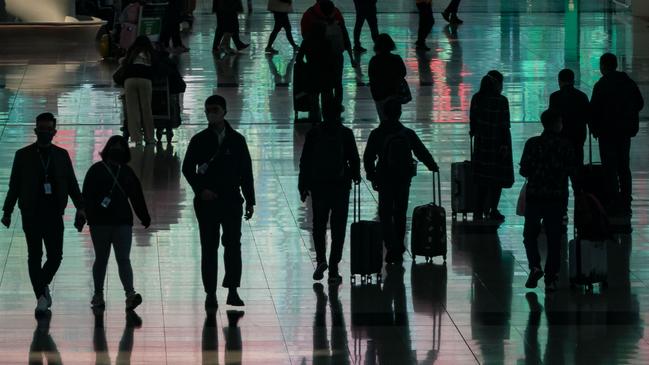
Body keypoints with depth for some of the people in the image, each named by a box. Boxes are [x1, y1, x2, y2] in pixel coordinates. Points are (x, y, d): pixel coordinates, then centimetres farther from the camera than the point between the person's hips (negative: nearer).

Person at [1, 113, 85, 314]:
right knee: (35, 256, -1)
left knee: (55, 256, -1)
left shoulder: (61, 155, 9)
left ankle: (43, 284, 26)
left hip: (54, 214, 2)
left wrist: (80, 207, -1)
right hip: (31, 214, -2)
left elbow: (72, 184, 10)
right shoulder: (23, 155, 4)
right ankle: (41, 295, 4)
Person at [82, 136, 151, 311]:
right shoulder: (96, 170, 1)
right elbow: (87, 196, -6)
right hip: (100, 222, -2)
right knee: (101, 259, 8)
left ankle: (130, 294, -18)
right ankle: (98, 294, 17)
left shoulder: (127, 172, 12)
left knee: (124, 259, -7)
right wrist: (89, 216, -19)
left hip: (123, 222, 2)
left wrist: (144, 217, 12)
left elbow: (137, 196, 15)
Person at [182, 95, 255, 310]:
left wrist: (250, 201, 5)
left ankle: (232, 290, 2)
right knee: (209, 247, 1)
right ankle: (210, 294, 5)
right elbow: (188, 168, 5)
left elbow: (246, 171, 7)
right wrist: (201, 189, -10)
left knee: (233, 244, -5)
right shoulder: (200, 141, 2)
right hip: (207, 201, -1)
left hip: (231, 200, 1)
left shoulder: (236, 140, 5)